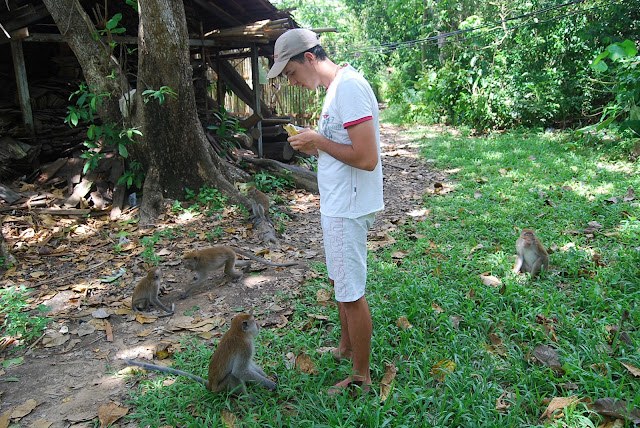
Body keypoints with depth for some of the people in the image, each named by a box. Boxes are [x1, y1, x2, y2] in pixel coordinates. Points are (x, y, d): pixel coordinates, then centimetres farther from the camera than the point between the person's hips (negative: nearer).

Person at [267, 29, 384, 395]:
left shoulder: (350, 86, -20)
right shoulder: (335, 88, 12)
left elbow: (366, 158, -26)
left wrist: (318, 140, -16)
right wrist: (314, 146, 3)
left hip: (348, 208, -10)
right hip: (337, 204, 10)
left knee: (352, 293, 2)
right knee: (341, 282, 23)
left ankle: (360, 375, 20)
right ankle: (346, 348, 42)